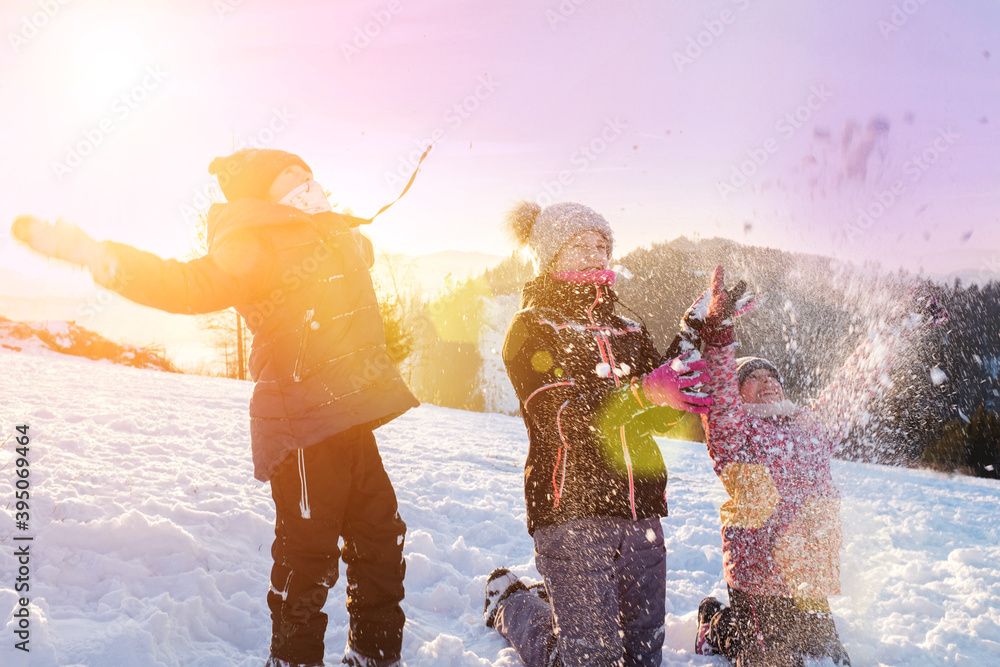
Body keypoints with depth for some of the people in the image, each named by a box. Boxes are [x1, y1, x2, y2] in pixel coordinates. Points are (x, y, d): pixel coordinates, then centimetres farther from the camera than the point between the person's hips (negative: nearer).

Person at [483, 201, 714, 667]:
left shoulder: (627, 332, 19)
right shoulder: (531, 328, 1)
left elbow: (659, 418, 9)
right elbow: (565, 417, -15)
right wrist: (642, 393, -30)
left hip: (641, 513, 6)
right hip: (571, 511, -6)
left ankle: (559, 603, 35)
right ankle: (509, 602, 24)